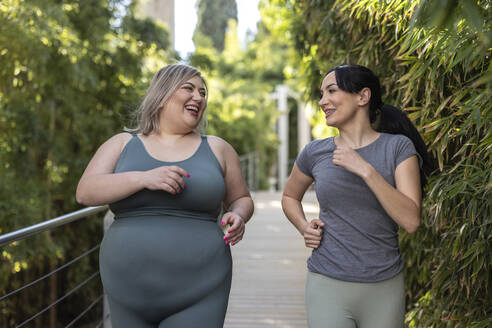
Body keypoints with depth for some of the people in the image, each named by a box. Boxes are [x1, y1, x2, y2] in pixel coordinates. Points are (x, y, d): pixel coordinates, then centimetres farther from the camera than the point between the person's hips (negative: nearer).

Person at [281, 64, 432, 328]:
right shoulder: (315, 153, 2)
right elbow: (290, 196, 21)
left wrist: (366, 170, -19)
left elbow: (410, 221, -12)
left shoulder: (398, 147, -3)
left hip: (385, 287, 0)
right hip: (328, 286, 1)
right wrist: (304, 227, 1)